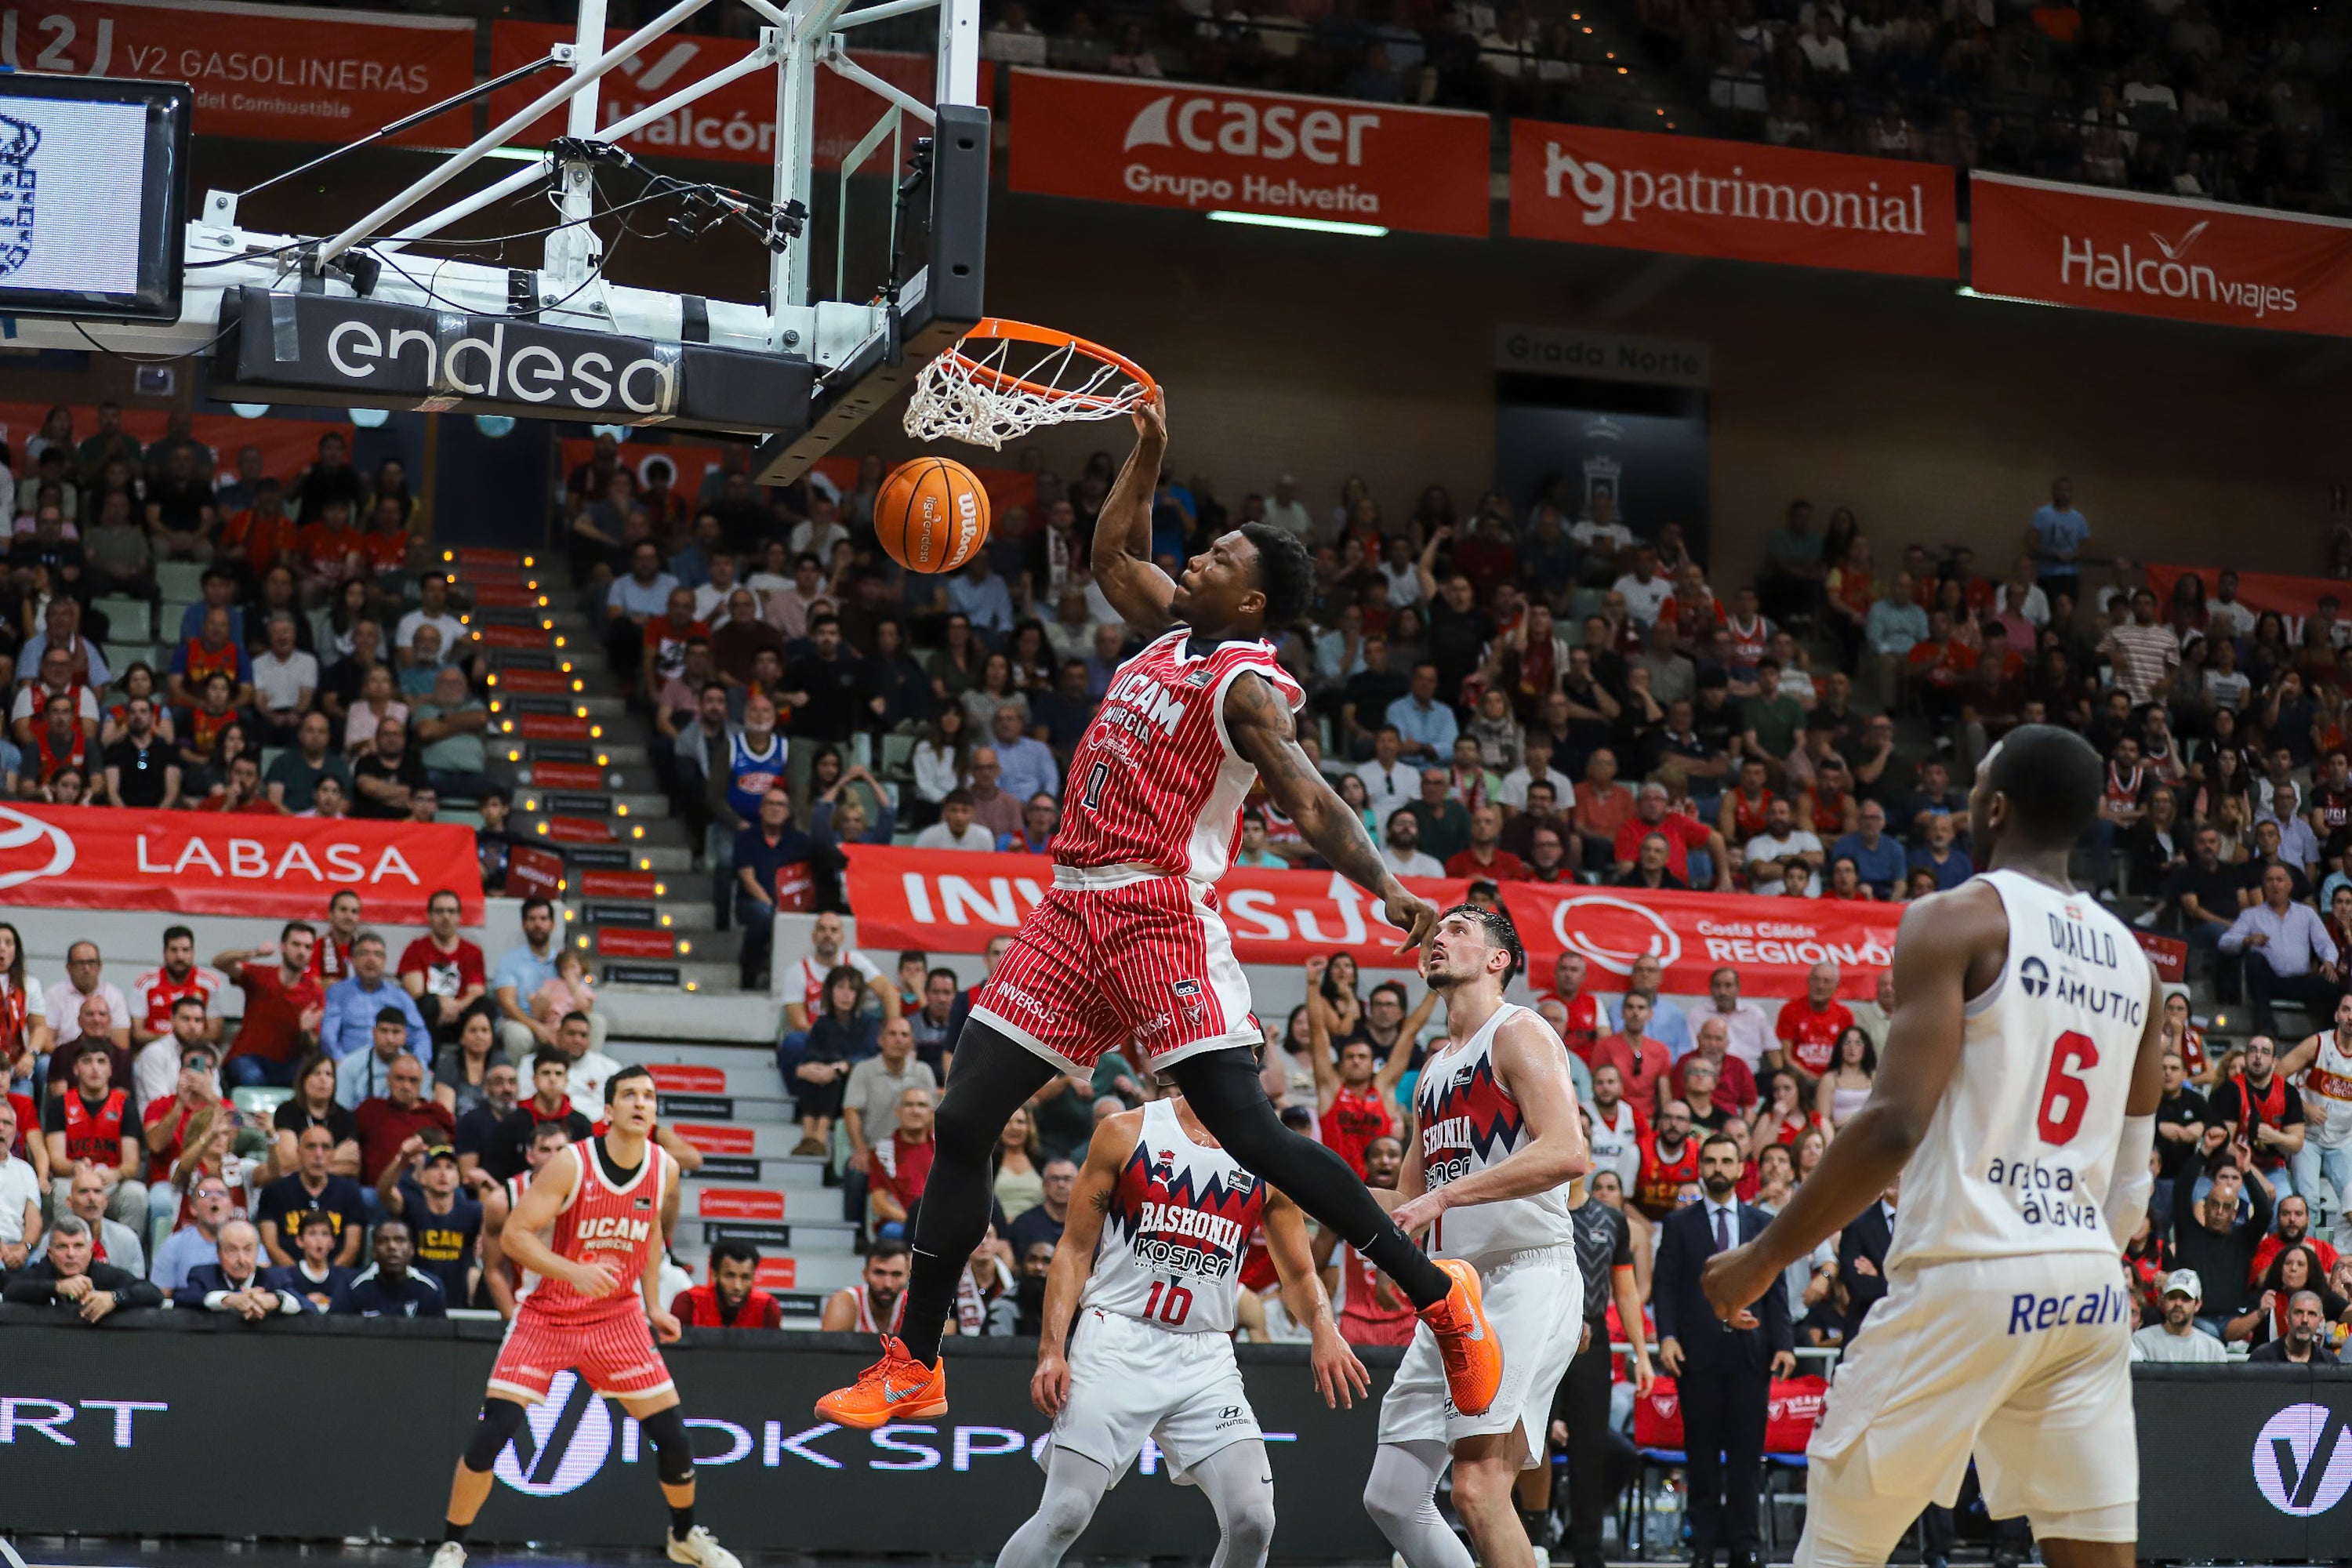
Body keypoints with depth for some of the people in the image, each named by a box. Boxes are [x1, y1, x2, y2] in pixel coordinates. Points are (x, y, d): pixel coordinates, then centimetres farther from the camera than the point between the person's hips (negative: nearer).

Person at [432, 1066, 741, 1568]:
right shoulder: (570, 1165, -19)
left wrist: (653, 1304, 10)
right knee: (493, 1430, -14)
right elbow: (513, 1235, -22)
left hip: (618, 1318, 4)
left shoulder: (664, 1168, -4)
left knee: (672, 1435, 1)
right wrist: (575, 1272, -34)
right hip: (548, 1315, -4)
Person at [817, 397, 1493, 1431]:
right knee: (963, 1123, 5)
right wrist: (1149, 453, 25)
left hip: (1158, 916, -8)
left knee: (1245, 1128, -15)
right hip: (1073, 910, 9)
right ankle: (913, 1366, 12)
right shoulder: (1174, 630, 16)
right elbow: (1113, 555, 34)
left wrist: (1384, 887, -37)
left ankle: (1439, 1294, -6)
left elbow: (1307, 801, -21)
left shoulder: (1248, 685, -9)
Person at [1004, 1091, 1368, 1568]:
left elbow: (1300, 1275, 17)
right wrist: (1052, 1351, -7)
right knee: (1065, 1514, -13)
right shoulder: (1126, 1134, 3)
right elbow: (1076, 1250, 4)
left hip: (1206, 1362, 3)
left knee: (1252, 1521, -12)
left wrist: (1323, 1329, -6)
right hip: (1117, 1345, -3)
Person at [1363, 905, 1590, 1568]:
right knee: (1391, 1498, 5)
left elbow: (1568, 1153, -21)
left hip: (1526, 1279, -9)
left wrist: (1444, 1195, -22)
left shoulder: (1519, 1034, -5)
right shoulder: (1435, 1066, 21)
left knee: (1478, 1485, -20)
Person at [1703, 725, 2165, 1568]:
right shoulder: (2131, 956, 15)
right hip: (2091, 1285, 6)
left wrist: (1763, 1257, -8)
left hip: (1968, 1275, -6)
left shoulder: (1957, 921, -6)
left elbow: (1896, 1123, -14)